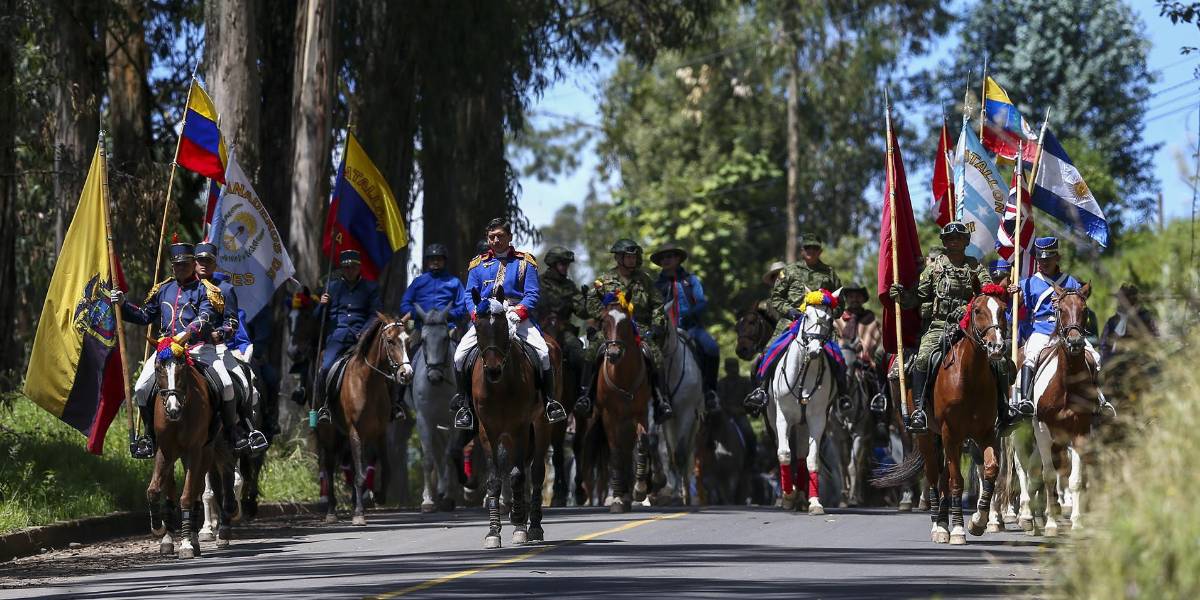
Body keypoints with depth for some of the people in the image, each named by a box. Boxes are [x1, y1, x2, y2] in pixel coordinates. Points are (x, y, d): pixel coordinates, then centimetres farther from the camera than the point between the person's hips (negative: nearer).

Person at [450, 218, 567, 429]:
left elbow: (533, 293, 1)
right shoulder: (478, 264, 15)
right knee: (460, 354, -16)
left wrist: (519, 311, -18)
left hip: (516, 315, -2)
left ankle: (550, 400, -10)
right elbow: (470, 294, 12)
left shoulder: (524, 262, 9)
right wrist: (477, 313, -10)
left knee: (543, 351, -24)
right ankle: (463, 402, 0)